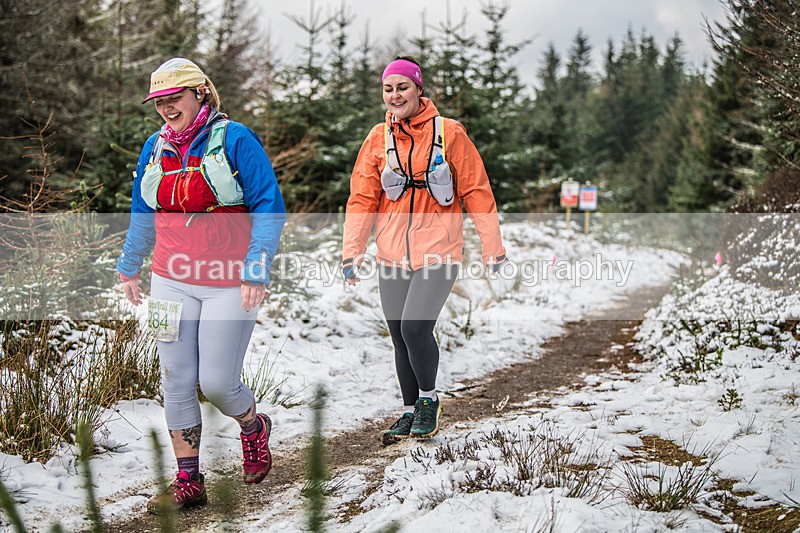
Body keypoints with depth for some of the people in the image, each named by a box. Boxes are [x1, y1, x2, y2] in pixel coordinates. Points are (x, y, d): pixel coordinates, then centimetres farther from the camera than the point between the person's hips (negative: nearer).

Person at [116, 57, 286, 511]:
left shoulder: (234, 140, -8)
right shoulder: (156, 148, 10)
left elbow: (269, 206, -10)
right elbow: (143, 214, 23)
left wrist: (256, 268, -18)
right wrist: (129, 266, 26)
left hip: (230, 284, -5)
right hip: (173, 281, 5)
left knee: (217, 383, -5)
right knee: (177, 380, 3)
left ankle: (253, 427, 29)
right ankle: (188, 481, 13)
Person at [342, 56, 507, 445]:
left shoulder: (448, 133, -3)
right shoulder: (378, 139, 5)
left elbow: (476, 191, 0)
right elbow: (362, 200, 5)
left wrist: (492, 247, -1)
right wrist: (351, 252, -3)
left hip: (437, 252, -4)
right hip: (392, 255, 4)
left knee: (415, 327, -18)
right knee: (400, 338, 9)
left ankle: (429, 399, 8)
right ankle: (410, 411, 27)